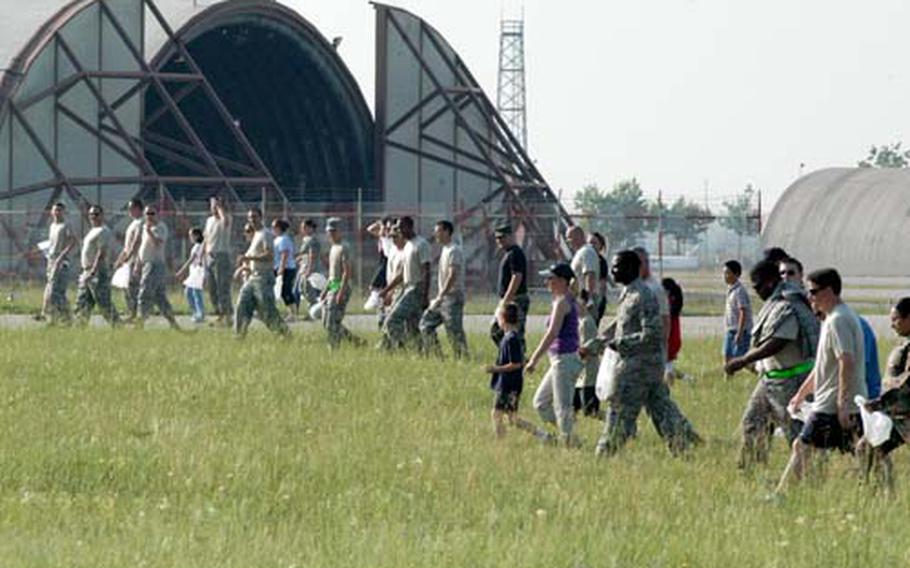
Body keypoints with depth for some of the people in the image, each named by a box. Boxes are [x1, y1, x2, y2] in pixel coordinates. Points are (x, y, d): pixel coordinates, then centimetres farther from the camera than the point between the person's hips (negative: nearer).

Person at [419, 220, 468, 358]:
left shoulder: (453, 251, -14)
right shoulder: (445, 250, 16)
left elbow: (452, 276, -21)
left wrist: (440, 297, -23)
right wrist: (438, 297, 18)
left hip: (453, 296, -10)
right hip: (443, 297, 10)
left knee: (454, 331, -7)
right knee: (426, 323, 8)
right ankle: (436, 355, 10)